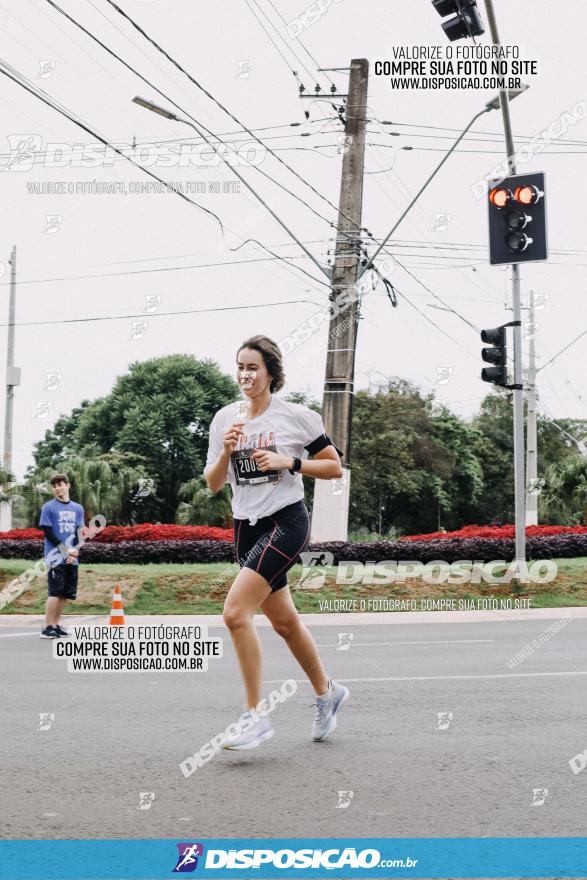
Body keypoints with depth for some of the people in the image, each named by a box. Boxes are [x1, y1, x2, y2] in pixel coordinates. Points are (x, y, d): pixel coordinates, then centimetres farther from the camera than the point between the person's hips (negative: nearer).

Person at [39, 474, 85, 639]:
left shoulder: (78, 508, 11)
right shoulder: (48, 507, -1)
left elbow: (80, 533, 8)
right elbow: (47, 533, -6)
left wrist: (74, 552, -8)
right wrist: (66, 549, -12)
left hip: (71, 559, 5)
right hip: (56, 557, -5)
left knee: (66, 593, 5)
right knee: (56, 592, -10)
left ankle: (55, 624, 14)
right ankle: (47, 628, -7)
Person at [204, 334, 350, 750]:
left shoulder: (297, 416, -6)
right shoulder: (224, 419, 7)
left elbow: (335, 467, -2)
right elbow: (214, 484, 8)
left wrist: (290, 461, -14)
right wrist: (226, 452, -11)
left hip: (286, 521, -6)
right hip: (247, 526, 6)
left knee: (236, 611, -20)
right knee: (284, 621, 16)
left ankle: (254, 716, -10)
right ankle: (327, 691, 38)